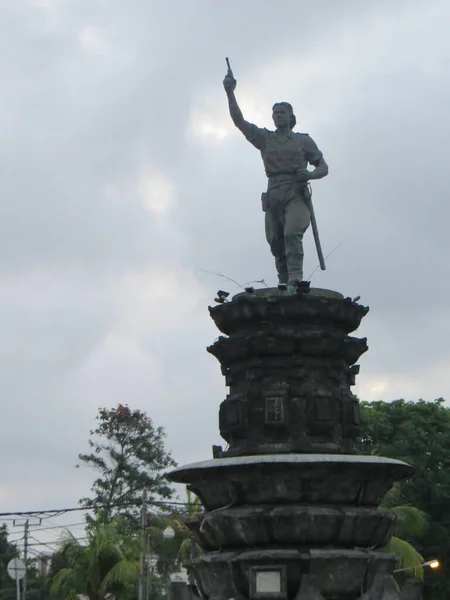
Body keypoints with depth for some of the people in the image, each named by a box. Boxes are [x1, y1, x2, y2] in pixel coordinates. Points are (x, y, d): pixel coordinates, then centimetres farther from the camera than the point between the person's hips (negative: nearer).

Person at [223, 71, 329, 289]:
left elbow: (323, 167, 16)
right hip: (273, 195, 3)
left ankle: (295, 279, -35)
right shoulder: (265, 138, 20)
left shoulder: (304, 140, 17)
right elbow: (239, 121, 11)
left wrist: (310, 174, -8)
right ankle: (283, 283, 6)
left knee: (292, 233, -25)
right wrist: (230, 93, -1)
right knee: (277, 244, -1)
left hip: (296, 194, -3)